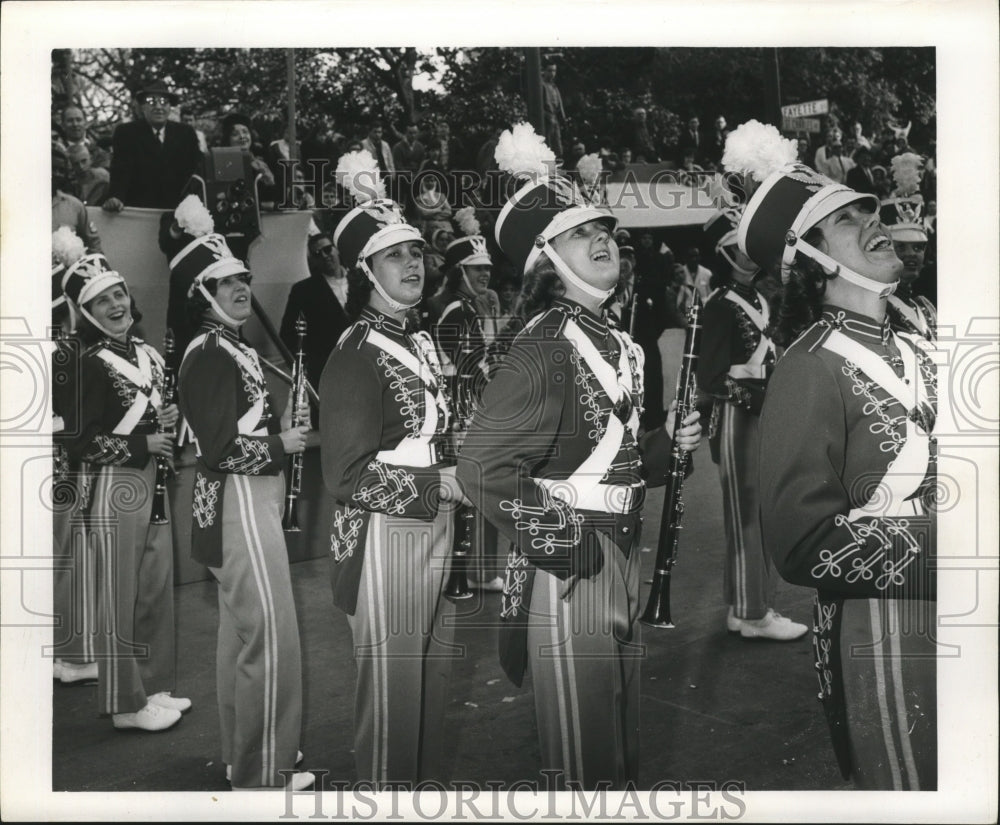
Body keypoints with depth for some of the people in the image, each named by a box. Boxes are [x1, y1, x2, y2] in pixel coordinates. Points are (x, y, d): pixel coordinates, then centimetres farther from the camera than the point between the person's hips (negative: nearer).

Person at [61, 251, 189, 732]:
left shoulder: (148, 355, 11)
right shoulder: (94, 364, -11)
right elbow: (79, 443, -14)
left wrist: (168, 422, 2)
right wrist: (143, 444, -16)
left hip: (155, 484, 7)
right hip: (117, 489, -7)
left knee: (158, 589, 14)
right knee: (121, 597, 2)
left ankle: (154, 686, 28)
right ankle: (125, 704, 14)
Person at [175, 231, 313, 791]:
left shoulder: (237, 348, 15)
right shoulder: (211, 353, -15)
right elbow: (219, 447, -21)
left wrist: (283, 429, 4)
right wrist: (281, 444, -10)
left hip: (252, 499, 10)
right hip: (240, 500, -10)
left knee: (240, 631, 17)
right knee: (272, 637, -6)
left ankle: (242, 752, 30)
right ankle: (261, 775, 5)